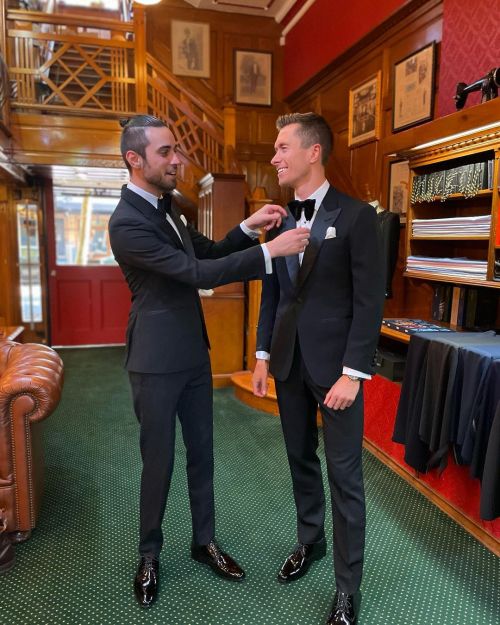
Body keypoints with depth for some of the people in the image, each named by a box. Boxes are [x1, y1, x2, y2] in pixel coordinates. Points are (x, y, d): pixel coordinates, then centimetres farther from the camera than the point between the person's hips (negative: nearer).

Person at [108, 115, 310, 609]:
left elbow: (206, 252, 14)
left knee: (201, 452, 16)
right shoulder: (127, 222, -20)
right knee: (158, 460, 8)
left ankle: (204, 540, 35)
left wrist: (248, 228, -2)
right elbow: (196, 273, -25)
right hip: (157, 362, -7)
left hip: (194, 353, 8)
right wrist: (271, 250, -26)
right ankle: (149, 556, 32)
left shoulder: (166, 204, 8)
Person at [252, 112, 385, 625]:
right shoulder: (279, 220, 8)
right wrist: (263, 356, 9)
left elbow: (369, 301, -12)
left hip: (335, 365, -5)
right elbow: (271, 294, 11)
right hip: (289, 363, 5)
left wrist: (352, 373, -16)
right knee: (301, 460, 19)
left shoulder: (356, 217, -9)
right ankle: (310, 542, 42)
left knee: (344, 474, 5)